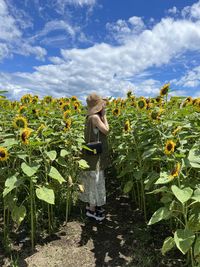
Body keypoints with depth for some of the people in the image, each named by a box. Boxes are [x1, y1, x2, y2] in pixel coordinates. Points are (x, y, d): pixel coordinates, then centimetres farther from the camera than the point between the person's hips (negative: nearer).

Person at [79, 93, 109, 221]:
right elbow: (106, 130, -15)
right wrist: (104, 116, -8)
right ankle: (92, 210, 15)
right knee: (95, 180, 1)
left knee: (92, 180, 19)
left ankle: (91, 204, 34)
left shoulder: (90, 116, 9)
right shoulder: (95, 117, -20)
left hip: (93, 152, 10)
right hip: (95, 153, -10)